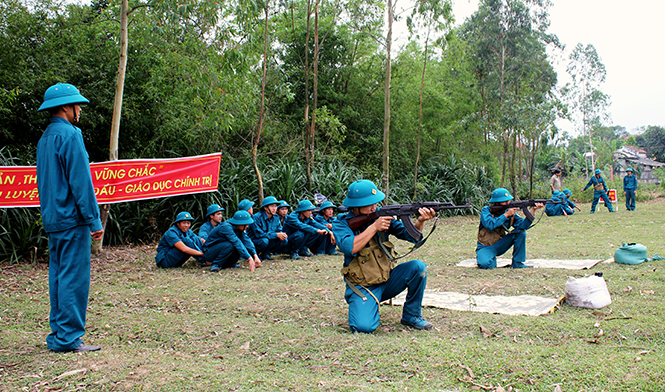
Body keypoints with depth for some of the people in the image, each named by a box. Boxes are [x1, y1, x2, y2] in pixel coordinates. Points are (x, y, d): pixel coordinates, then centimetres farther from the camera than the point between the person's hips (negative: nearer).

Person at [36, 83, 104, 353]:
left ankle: (58, 335, 20)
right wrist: (94, 219, -15)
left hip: (53, 219, 10)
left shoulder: (45, 138, 17)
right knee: (74, 277, -5)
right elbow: (80, 181, -17)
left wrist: (50, 215, 22)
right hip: (72, 219, -10)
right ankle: (68, 338, -1)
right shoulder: (69, 135, -12)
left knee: (58, 275, 13)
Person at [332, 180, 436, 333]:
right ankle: (369, 307, 11)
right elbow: (350, 248, -28)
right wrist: (374, 227, -24)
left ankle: (411, 316, 0)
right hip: (362, 287, -4)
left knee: (418, 267, -19)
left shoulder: (382, 215, 0)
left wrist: (420, 222, -23)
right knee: (364, 327, -27)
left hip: (387, 280, 4)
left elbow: (410, 235, -3)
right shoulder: (341, 223, -9)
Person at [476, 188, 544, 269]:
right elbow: (490, 226, -29)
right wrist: (506, 215, -26)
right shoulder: (486, 210, -11)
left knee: (521, 231, -15)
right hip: (486, 247, -4)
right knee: (486, 264, -35)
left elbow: (523, 225, -16)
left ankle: (517, 262, -7)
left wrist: (533, 210, -28)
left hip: (500, 245, 4)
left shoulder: (510, 211, -1)